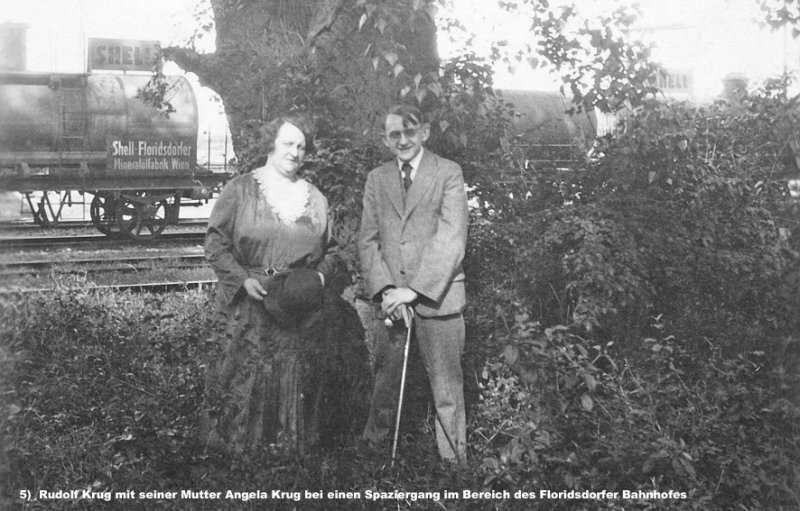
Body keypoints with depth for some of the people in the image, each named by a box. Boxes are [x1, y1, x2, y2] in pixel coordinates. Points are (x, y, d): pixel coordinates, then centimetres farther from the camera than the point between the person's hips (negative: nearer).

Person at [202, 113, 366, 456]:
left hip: (306, 312, 3)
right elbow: (215, 243, -1)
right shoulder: (240, 190, 1)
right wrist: (243, 279, -13)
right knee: (248, 380, -1)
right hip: (250, 308, -3)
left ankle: (295, 447, 21)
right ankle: (238, 455, 14)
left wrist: (321, 275, -3)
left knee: (299, 382, 6)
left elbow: (331, 250, 17)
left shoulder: (315, 198, 13)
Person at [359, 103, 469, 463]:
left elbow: (451, 240, -10)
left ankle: (453, 459, 15)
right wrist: (385, 290, -8)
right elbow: (368, 241, 7)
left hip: (437, 297, -3)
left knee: (447, 388, 3)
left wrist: (414, 290, -16)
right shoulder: (376, 179, 12)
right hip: (391, 301, 3)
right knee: (384, 384, 7)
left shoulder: (449, 174, -1)